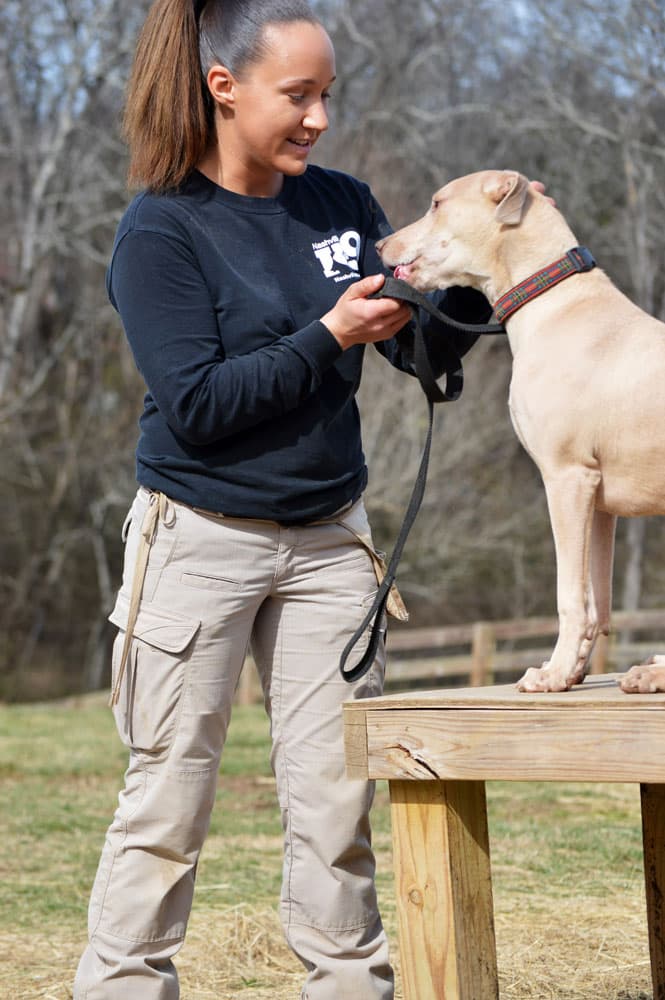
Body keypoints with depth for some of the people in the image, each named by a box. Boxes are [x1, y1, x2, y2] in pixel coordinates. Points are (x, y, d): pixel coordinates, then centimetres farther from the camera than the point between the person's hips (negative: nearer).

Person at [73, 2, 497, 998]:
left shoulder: (342, 206, 5)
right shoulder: (161, 232, -10)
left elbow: (424, 347, 4)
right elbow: (195, 406, -16)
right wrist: (327, 338, -21)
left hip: (327, 541, 5)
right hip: (202, 539, -4)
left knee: (339, 795, 5)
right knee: (169, 796, 0)